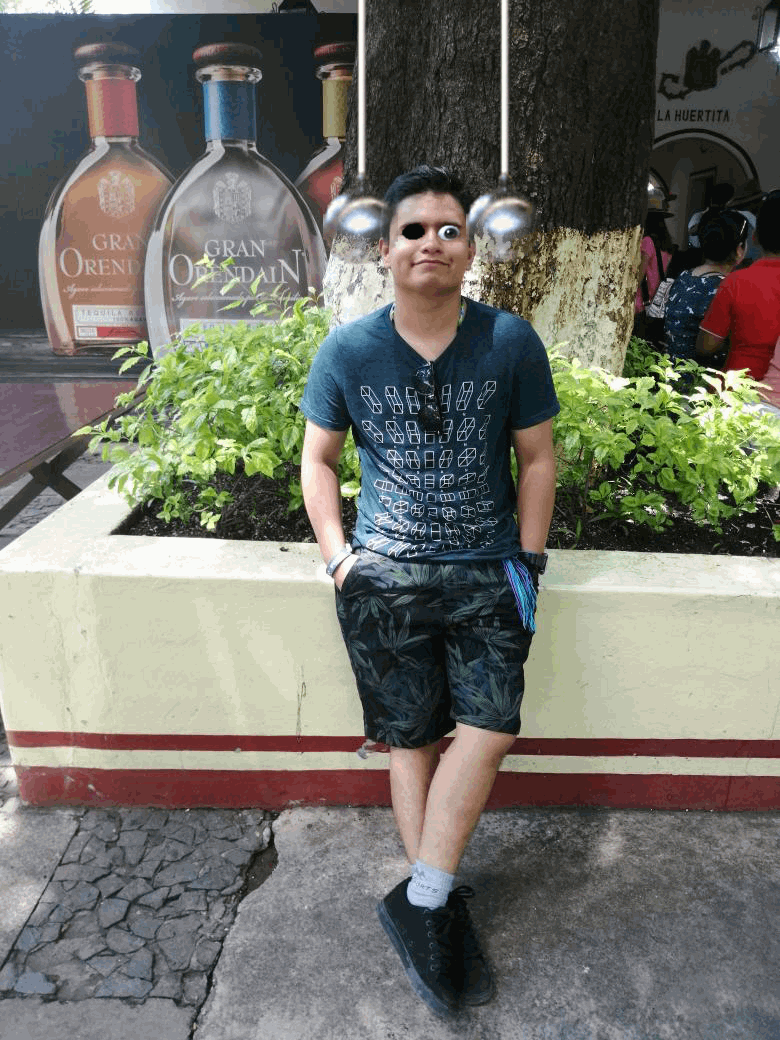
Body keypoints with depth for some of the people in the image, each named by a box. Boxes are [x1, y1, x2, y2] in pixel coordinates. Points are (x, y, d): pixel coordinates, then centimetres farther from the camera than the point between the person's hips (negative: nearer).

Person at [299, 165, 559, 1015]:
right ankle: (437, 908, 24)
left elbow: (537, 457, 6)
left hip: (487, 572, 0)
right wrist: (337, 555, 0)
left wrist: (529, 562, 0)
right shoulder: (346, 350, 0)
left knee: (489, 730, -12)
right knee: (411, 741, 7)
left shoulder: (511, 342, -1)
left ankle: (419, 905, 6)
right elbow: (318, 457, 10)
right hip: (385, 576, 0)